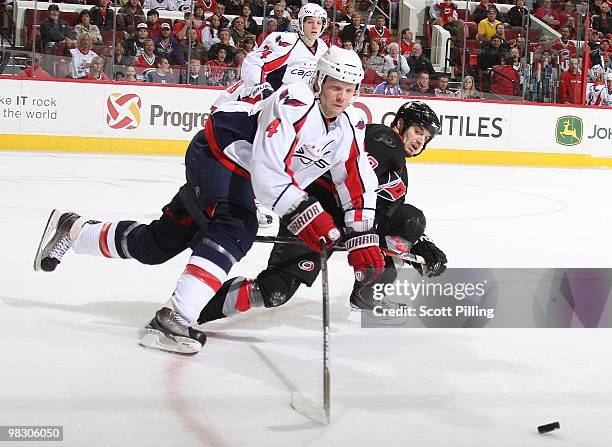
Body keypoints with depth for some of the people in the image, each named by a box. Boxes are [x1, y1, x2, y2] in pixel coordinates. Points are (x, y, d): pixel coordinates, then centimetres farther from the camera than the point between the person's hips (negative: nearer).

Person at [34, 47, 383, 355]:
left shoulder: (351, 126, -3)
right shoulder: (295, 103, -27)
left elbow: (358, 183, 0)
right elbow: (268, 170, -32)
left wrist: (363, 241, -8)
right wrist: (306, 215, -32)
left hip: (241, 178, 8)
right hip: (217, 153, -8)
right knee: (235, 228, -32)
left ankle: (72, 229, 28)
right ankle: (173, 319, -37)